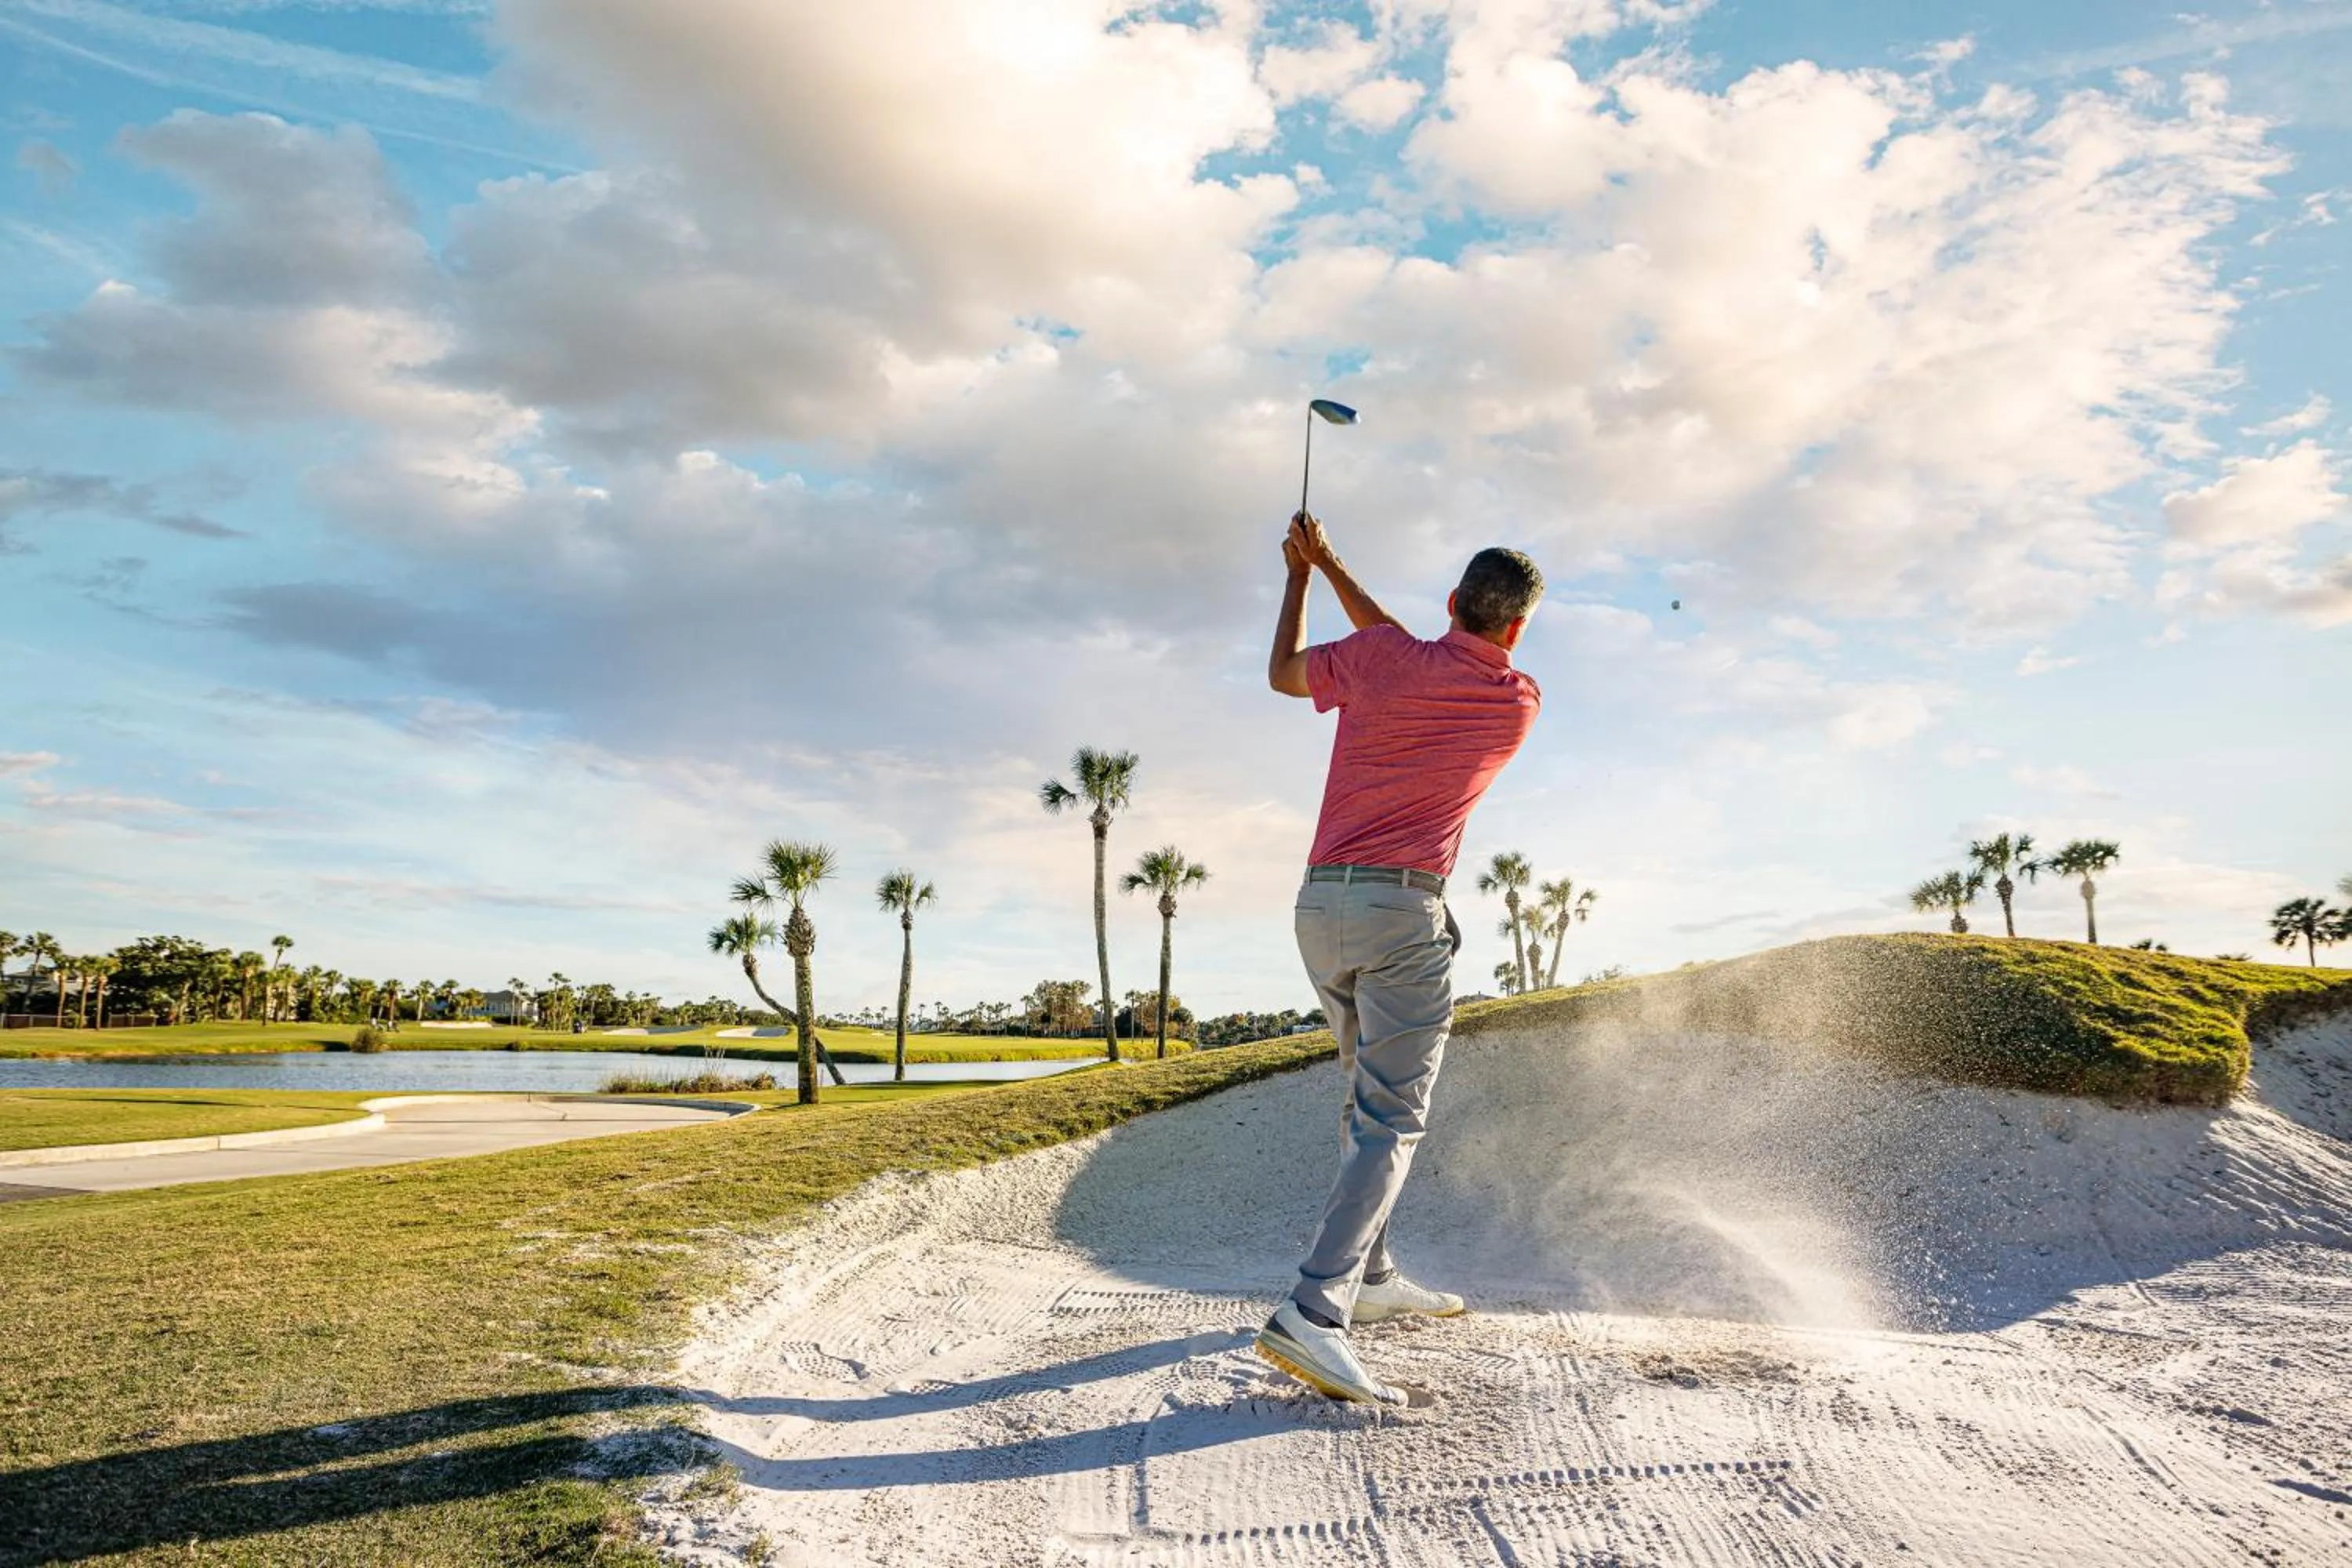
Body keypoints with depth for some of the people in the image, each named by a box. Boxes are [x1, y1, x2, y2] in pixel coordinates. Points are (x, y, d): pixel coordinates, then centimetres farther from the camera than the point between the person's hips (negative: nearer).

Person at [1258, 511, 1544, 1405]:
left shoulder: (1377, 660, 1)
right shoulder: (1520, 703, 3)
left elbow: (1283, 674, 20)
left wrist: (1301, 573, 32)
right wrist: (1332, 567, 23)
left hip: (1319, 899, 5)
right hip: (1403, 907, -5)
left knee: (1372, 1096, 20)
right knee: (1391, 1120, -8)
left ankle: (1368, 1276, 28)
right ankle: (1313, 1313, -22)